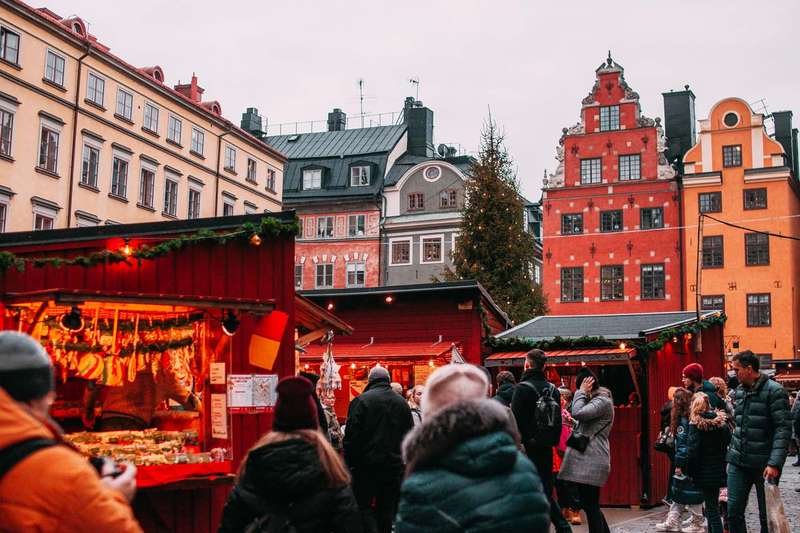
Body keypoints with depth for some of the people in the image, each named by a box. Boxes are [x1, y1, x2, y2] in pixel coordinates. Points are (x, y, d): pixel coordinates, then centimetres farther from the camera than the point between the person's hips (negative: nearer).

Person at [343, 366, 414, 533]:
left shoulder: (361, 400, -8)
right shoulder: (402, 402, 7)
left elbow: (352, 436, -12)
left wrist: (349, 462, -6)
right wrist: (403, 459, 18)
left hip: (367, 464, -4)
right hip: (394, 466, 4)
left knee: (363, 507, 3)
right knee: (387, 509, 11)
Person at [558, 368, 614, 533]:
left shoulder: (603, 401, -11)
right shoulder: (594, 400, 20)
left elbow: (578, 413, -23)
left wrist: (581, 392, -10)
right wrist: (574, 425, 10)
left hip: (592, 460, -10)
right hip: (587, 458, 10)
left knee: (590, 505, -7)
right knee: (589, 503, 14)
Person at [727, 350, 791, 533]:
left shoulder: (774, 391, -10)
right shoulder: (739, 391, 11)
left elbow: (783, 429, -15)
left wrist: (775, 463, -22)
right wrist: (731, 456, 16)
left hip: (764, 464, -6)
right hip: (738, 463, 6)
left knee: (767, 516, 5)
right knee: (733, 511, 2)